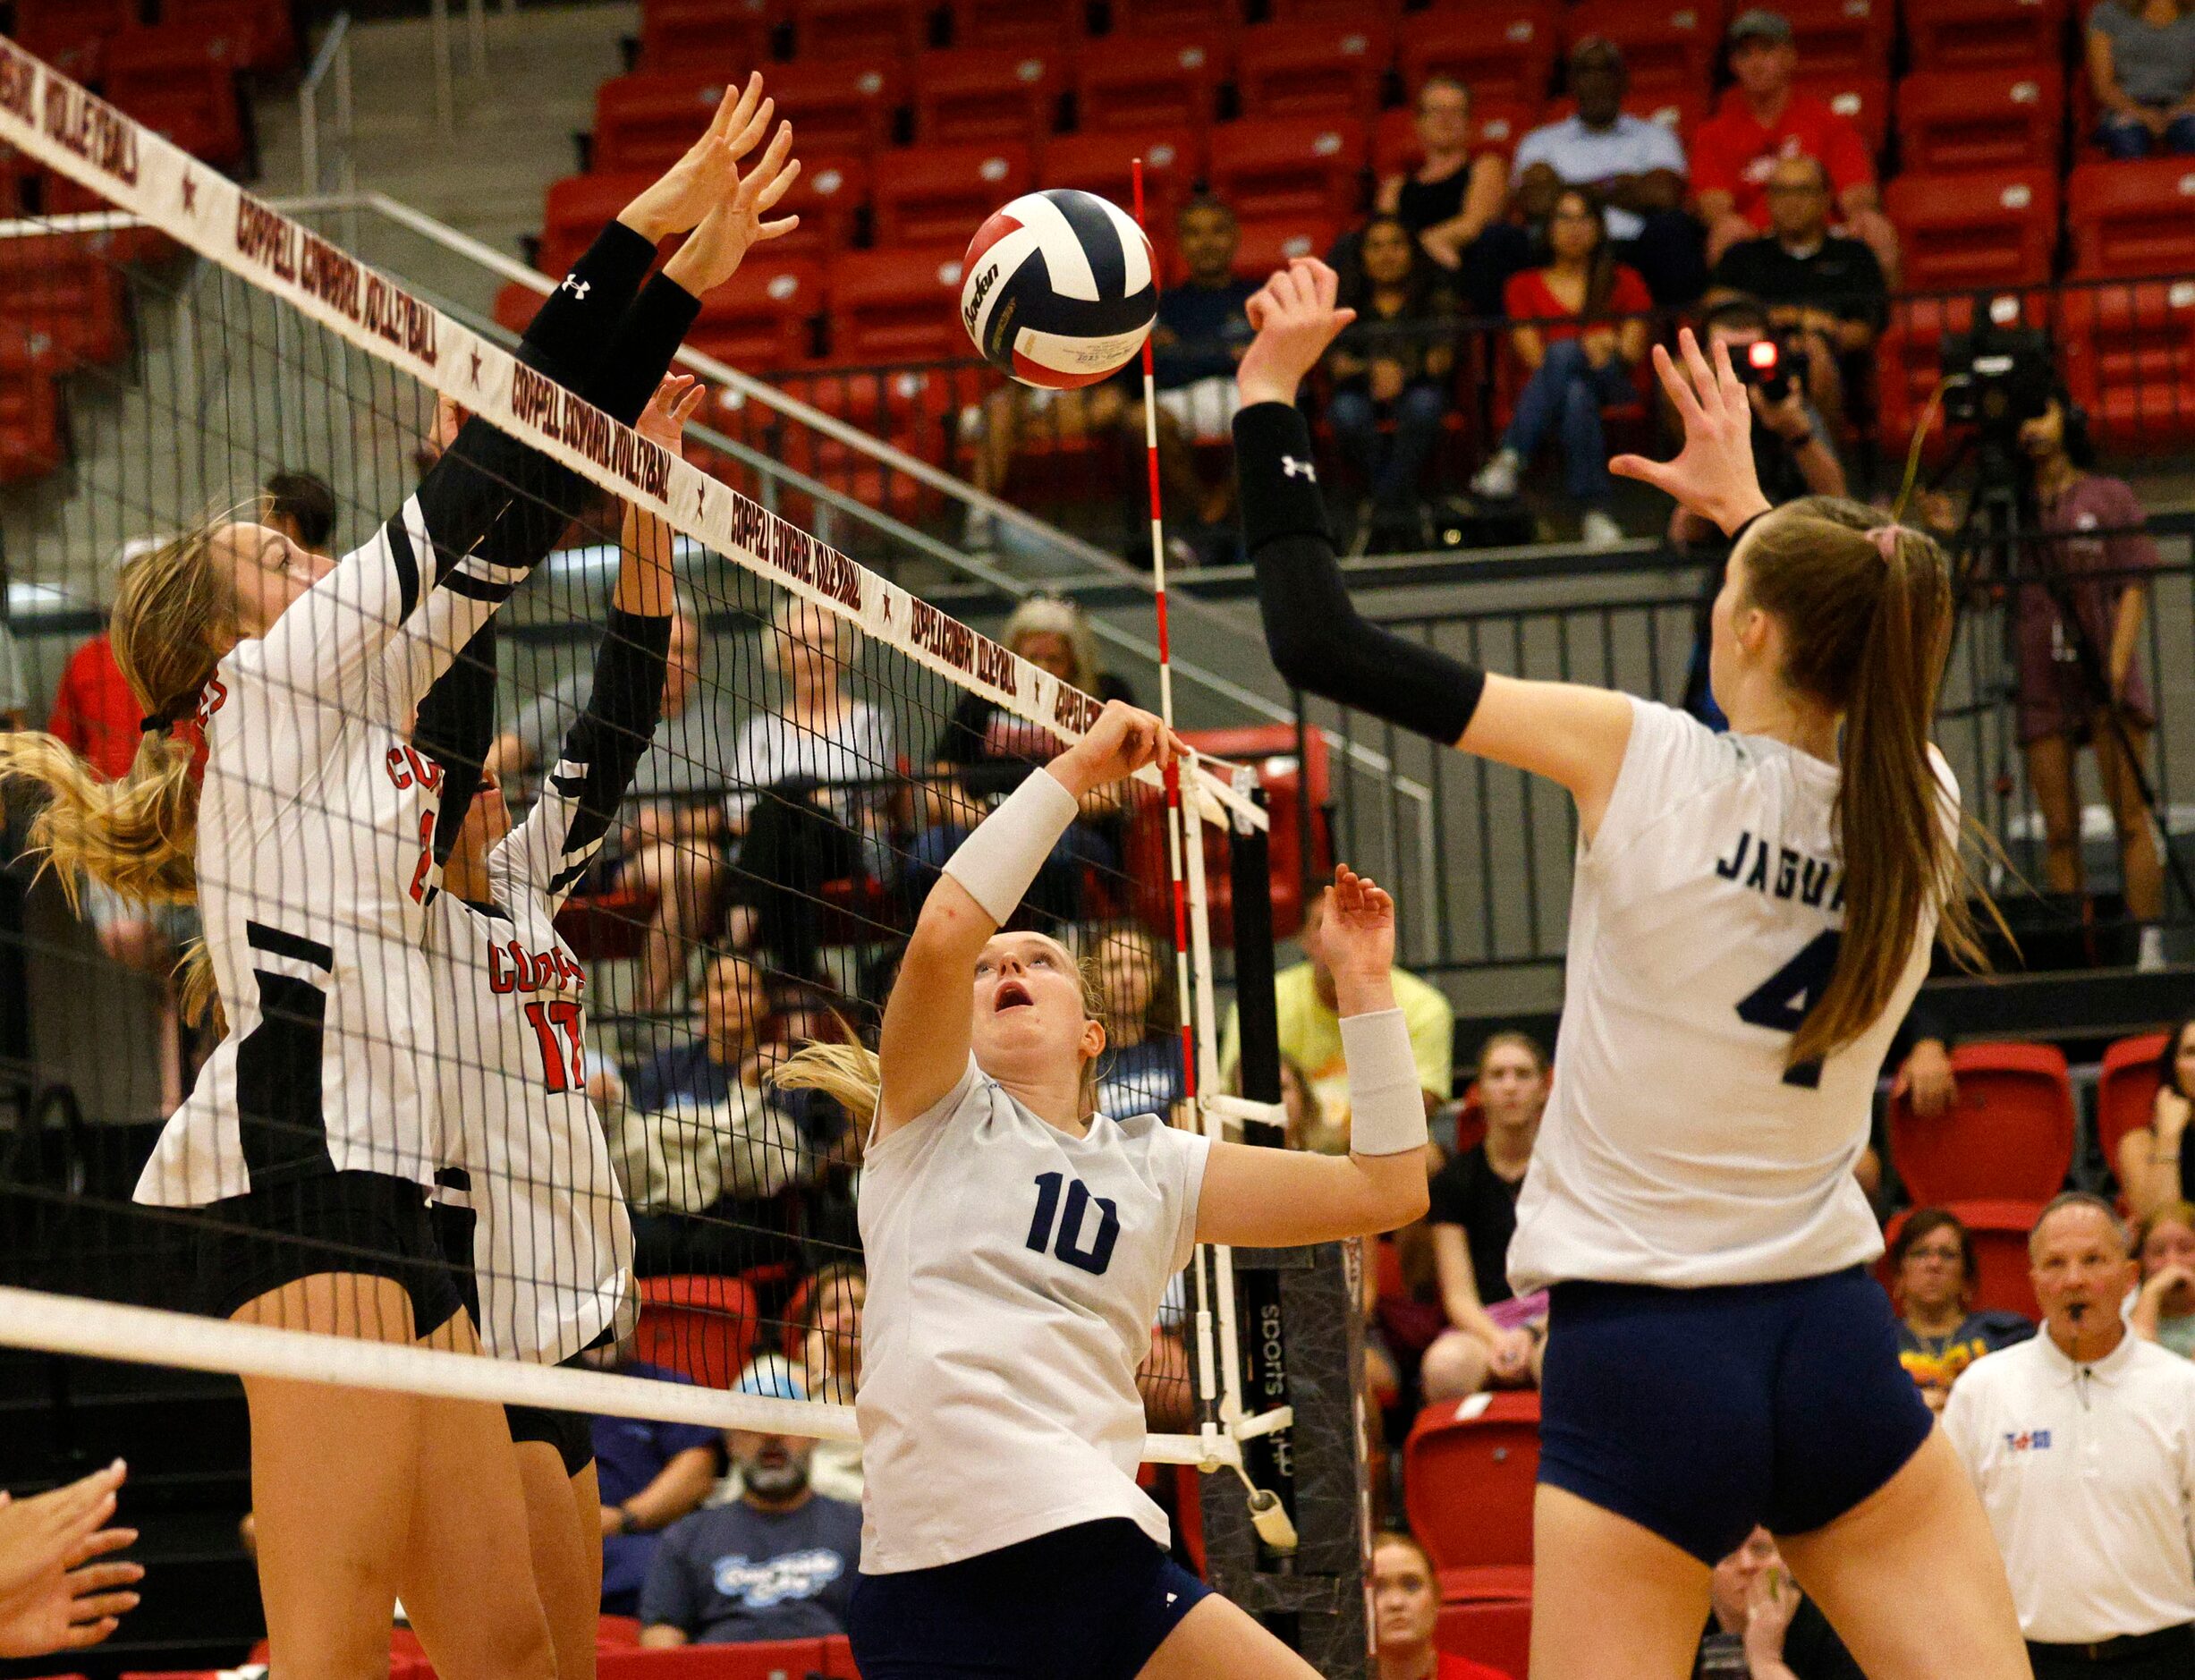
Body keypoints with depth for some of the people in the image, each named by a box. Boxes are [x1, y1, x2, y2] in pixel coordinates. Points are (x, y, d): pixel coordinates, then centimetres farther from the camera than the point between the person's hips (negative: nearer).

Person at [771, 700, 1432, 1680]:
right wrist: (1074, 770, -2)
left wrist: (1363, 982, 16)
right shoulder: (932, 1118, 13)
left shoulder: (1158, 1168, 22)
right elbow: (944, 932, -7)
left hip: (1095, 1552, 4)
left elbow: (1388, 1191, 16)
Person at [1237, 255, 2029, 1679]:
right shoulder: (1922, 809, 0)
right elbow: (1840, 700, 28)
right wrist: (1747, 507, 33)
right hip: (1836, 1344, 3)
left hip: (1641, 1358, -3)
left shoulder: (1642, 762, -11)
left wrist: (1270, 397, 2)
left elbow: (1322, 643, -8)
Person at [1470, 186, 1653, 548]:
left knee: (1563, 353, -37)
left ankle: (1509, 460, -51)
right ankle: (1594, 510, -53)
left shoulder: (1624, 283, 22)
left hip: (1611, 387, 0)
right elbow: (1533, 355, 6)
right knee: (1577, 396, -40)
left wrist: (1611, 351, -16)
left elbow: (1633, 353, 9)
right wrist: (1586, 348, -13)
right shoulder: (1526, 286, 21)